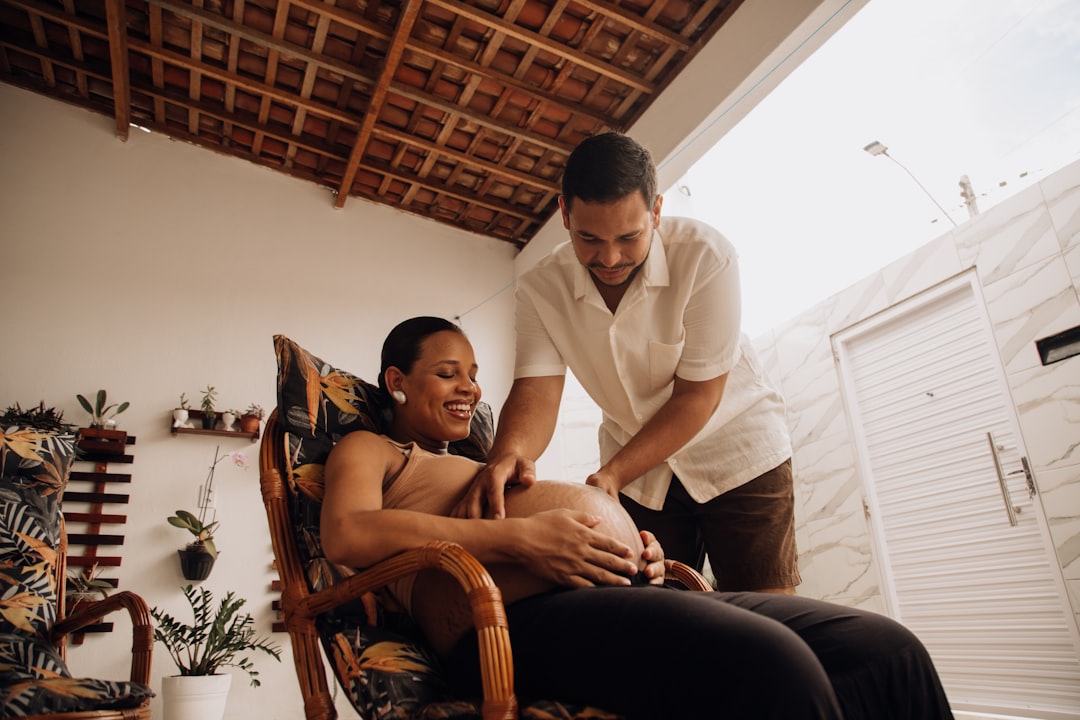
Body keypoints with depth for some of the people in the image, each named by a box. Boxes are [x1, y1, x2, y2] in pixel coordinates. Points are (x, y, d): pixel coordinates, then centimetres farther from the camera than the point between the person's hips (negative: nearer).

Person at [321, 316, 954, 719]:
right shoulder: (370, 450, 16)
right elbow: (347, 535, -8)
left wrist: (631, 551, 7)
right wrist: (517, 537, -16)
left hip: (626, 594, 8)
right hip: (524, 615, -7)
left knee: (890, 651, -7)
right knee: (772, 662, -33)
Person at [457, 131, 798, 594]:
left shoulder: (706, 256, -24)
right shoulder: (540, 289, -15)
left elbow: (698, 394, -23)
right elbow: (537, 388, -22)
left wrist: (612, 473, -32)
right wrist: (509, 453, -45)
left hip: (735, 449, -2)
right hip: (638, 462, 3)